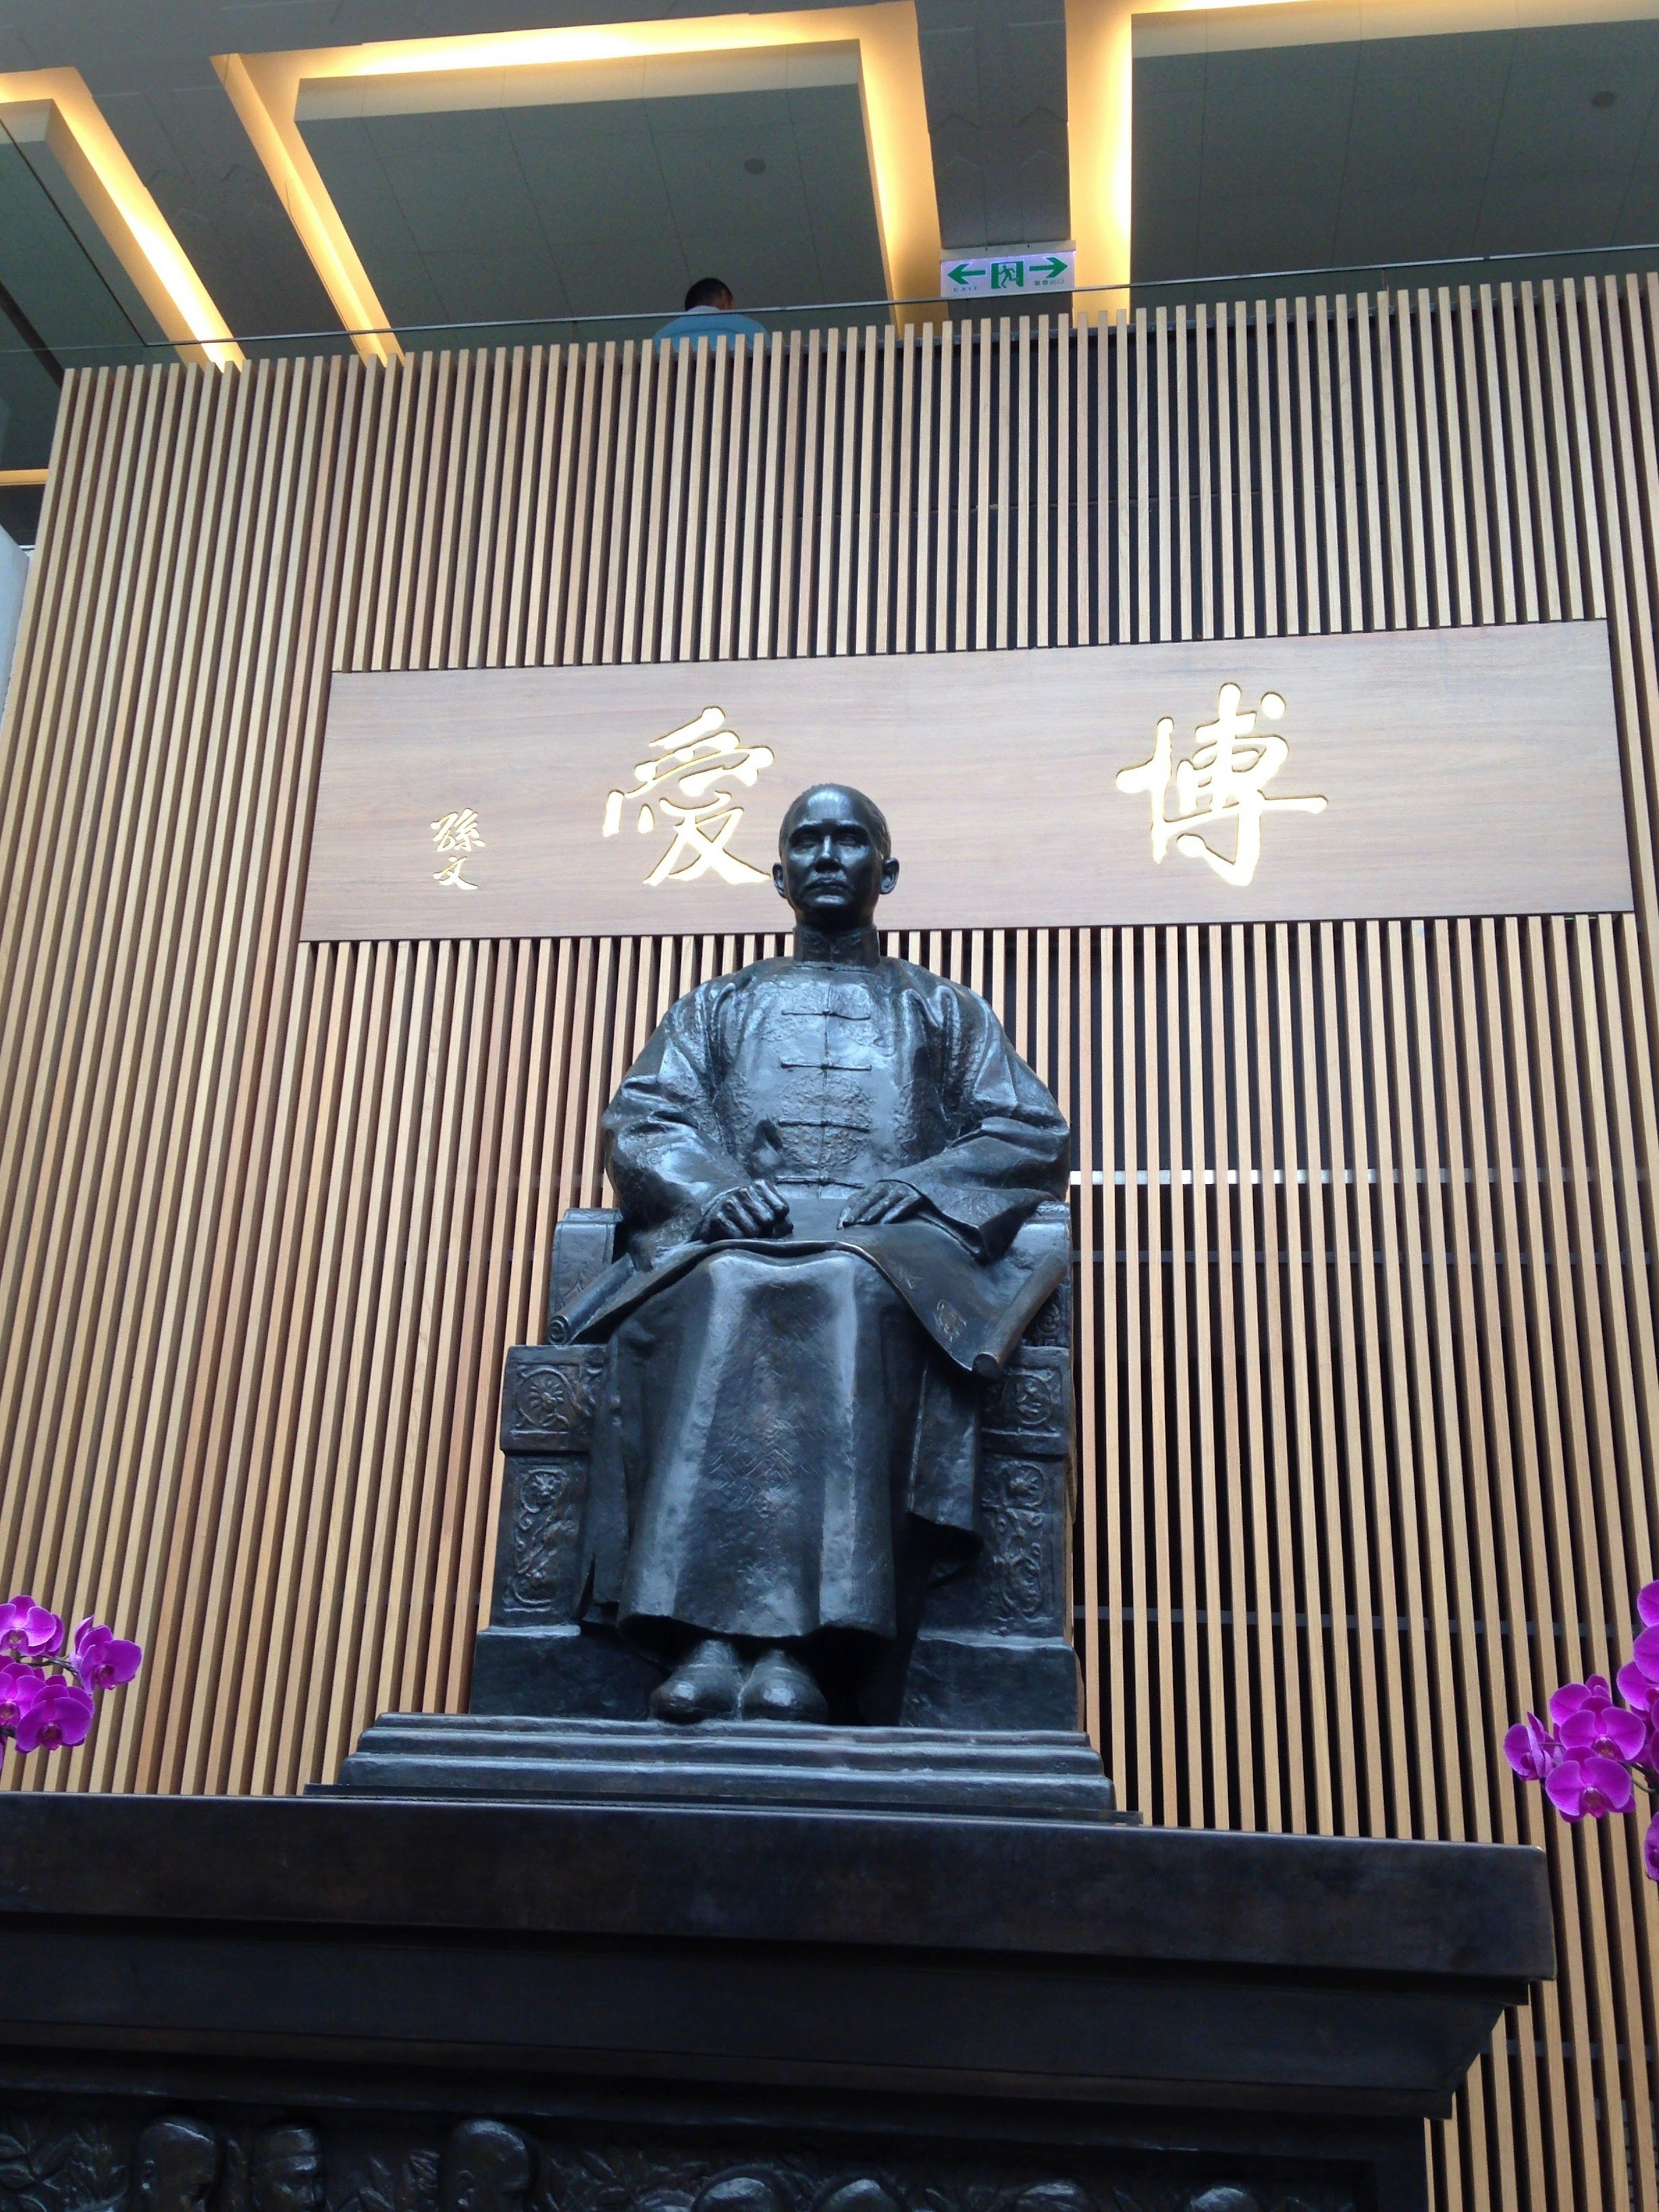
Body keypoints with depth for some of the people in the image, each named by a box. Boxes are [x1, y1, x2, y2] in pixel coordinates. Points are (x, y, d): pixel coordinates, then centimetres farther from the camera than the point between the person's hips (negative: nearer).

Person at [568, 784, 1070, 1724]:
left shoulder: (947, 1010, 28)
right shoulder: (716, 1006, 30)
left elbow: (1034, 1135, 14)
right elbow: (642, 1121, 14)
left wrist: (925, 1182, -7)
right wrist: (711, 1184, -10)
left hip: (890, 1240, -1)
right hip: (734, 1229, 1)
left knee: (851, 1292, -39)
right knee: (723, 1293, -37)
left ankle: (807, 1643, -47)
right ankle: (709, 1631, -45)